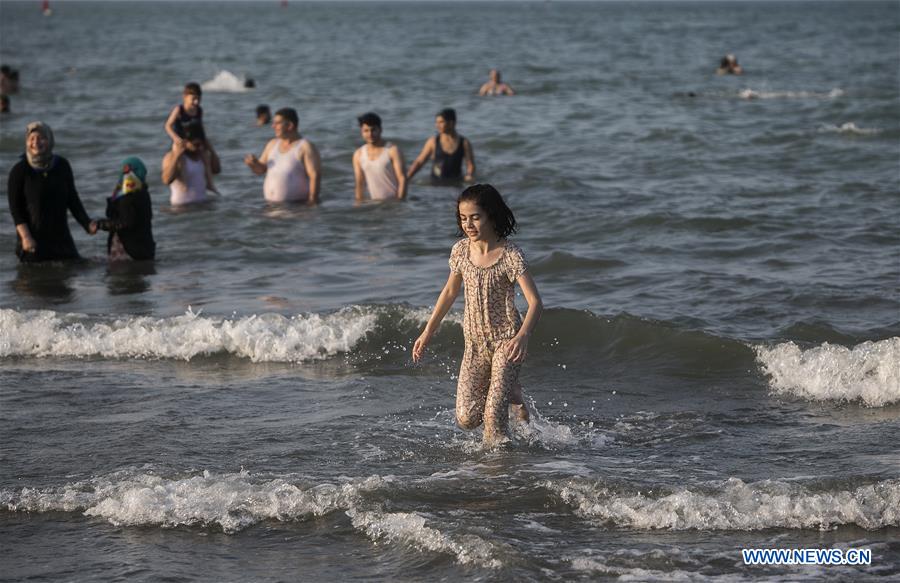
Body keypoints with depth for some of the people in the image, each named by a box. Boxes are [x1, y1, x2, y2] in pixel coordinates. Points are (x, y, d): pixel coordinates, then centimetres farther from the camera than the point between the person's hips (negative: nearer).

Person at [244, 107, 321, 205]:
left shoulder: (306, 147, -9)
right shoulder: (272, 144, 11)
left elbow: (315, 177, -15)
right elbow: (260, 170, 19)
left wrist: (312, 208, -22)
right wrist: (253, 162, -4)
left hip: (297, 207, -6)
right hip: (272, 206, 6)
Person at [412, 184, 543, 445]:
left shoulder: (510, 255, -17)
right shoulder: (461, 251, -1)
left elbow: (535, 302, -23)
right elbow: (450, 292, 15)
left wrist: (523, 336, -41)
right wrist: (428, 332, 17)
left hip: (506, 340, -5)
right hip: (475, 343, 5)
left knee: (493, 414, -15)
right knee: (466, 418, 2)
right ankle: (510, 392, 30)